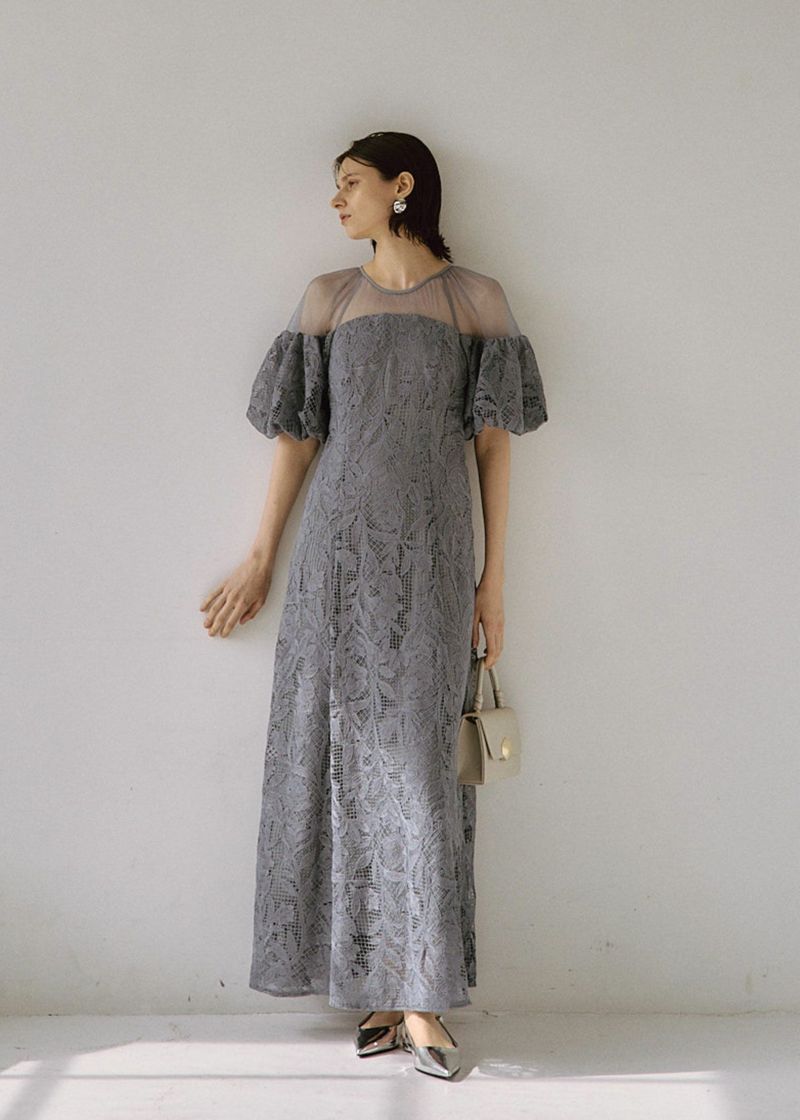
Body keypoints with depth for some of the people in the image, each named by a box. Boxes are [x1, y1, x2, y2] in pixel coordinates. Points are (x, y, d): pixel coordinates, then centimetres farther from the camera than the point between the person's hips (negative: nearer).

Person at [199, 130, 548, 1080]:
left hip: (430, 551, -2)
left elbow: (494, 442, 5)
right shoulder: (327, 297, 12)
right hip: (339, 546, 2)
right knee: (345, 756, 0)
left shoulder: (476, 298, 7)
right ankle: (381, 990, 10)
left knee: (415, 759, -5)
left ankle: (420, 998, 3)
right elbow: (297, 434, 12)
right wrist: (260, 562, 10)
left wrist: (493, 576, -1)